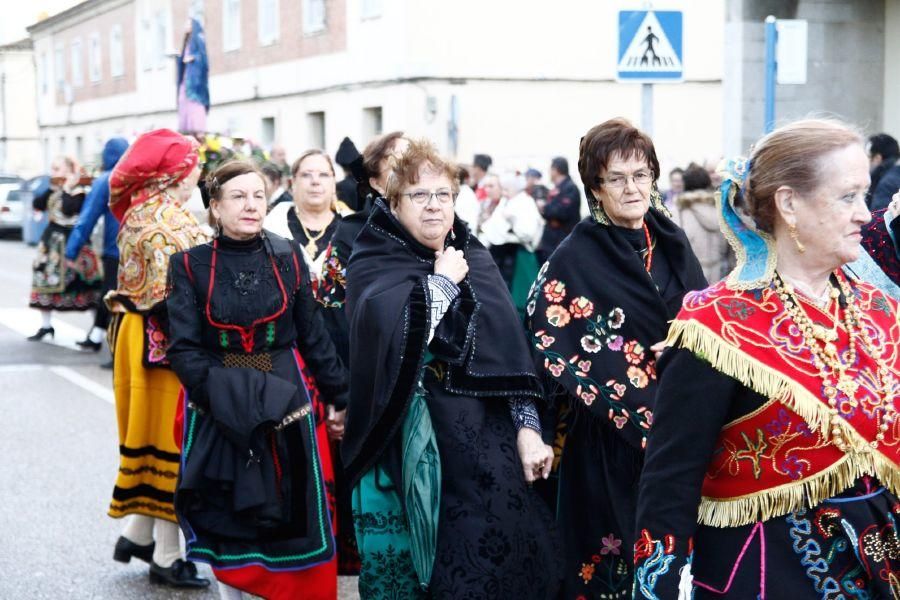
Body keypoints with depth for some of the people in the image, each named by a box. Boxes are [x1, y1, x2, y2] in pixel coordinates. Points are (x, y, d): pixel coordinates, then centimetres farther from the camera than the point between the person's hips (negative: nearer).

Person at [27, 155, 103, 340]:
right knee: (45, 281, 8)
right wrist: (52, 188, -2)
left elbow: (68, 210, -26)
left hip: (70, 241, -8)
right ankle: (46, 325, 17)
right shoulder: (54, 191, 12)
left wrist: (66, 188, -18)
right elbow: (37, 205, 3)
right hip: (52, 241, 8)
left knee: (80, 284, -5)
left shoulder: (78, 191, -11)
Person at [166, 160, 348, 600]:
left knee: (295, 519, 4)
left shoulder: (288, 257, 2)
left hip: (287, 405, 1)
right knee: (227, 524, 5)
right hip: (216, 411, -1)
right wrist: (227, 394, -18)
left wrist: (341, 399, 8)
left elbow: (314, 337, 7)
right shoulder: (190, 264, -4)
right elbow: (184, 349, -8)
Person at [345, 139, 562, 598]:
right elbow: (395, 330, -23)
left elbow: (510, 348, 6)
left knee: (497, 554, 2)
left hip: (483, 438, 3)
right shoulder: (372, 266, -1)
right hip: (410, 444, -3)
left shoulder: (476, 261, 11)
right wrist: (442, 281, -9)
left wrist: (527, 428, -2)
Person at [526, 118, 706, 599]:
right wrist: (634, 415, -19)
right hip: (609, 444, -4)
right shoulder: (573, 260, -8)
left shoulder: (672, 245, 7)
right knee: (616, 558, 4)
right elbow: (551, 354, -13)